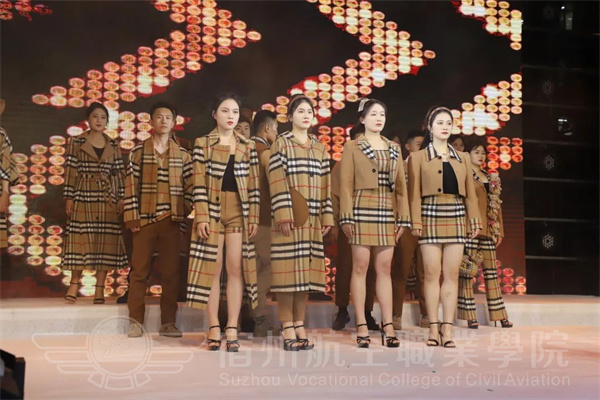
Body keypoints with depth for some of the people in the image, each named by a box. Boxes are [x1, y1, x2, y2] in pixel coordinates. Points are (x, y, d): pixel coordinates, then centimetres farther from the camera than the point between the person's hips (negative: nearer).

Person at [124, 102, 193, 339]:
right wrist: (132, 218, -4)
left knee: (171, 273, 3)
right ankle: (136, 322, 7)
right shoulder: (138, 151, 7)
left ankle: (168, 323, 10)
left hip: (171, 221, 1)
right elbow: (131, 186, 2)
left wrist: (182, 215, -1)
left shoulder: (182, 154, 10)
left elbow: (190, 188, 8)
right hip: (144, 220, -1)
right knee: (139, 271, 0)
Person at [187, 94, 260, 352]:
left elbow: (253, 184, 8)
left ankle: (232, 330, 3)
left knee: (236, 268, -1)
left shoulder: (247, 146, 10)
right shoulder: (203, 143, 3)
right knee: (212, 268, -1)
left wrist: (253, 216, 1)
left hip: (239, 211, 2)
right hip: (212, 209, -2)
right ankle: (214, 328, 6)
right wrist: (201, 216, -10)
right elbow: (199, 183, -3)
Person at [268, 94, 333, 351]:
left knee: (306, 270, 5)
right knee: (287, 270, -5)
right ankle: (288, 329, -1)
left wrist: (326, 216, 7)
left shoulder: (320, 148, 17)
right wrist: (283, 215, -16)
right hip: (290, 217, -5)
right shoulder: (281, 143, 2)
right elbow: (277, 182, -7)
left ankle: (300, 326, 11)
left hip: (312, 219, 5)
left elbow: (325, 184, 15)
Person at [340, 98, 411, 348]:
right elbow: (346, 185, -3)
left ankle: (387, 326, 6)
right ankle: (362, 327, 1)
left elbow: (400, 186, 13)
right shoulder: (352, 147, 3)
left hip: (387, 214, 4)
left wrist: (403, 217, 6)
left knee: (385, 269, 4)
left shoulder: (394, 149, 15)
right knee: (360, 267, -2)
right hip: (362, 211, -4)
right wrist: (346, 217, -11)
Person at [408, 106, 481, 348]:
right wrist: (416, 221, -9)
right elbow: (415, 193, 1)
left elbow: (470, 192, 13)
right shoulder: (418, 157, 8)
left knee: (452, 275, 0)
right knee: (432, 273, -3)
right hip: (431, 217, -3)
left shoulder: (462, 158, 17)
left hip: (456, 218, 3)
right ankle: (434, 327, 2)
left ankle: (447, 328, 2)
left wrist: (475, 220, 5)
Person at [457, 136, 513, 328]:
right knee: (467, 272, -3)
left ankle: (499, 315, 14)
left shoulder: (490, 178, 18)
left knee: (491, 272, 9)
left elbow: (497, 205, 18)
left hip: (488, 230, 7)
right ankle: (470, 316, 1)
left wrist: (499, 231, 13)